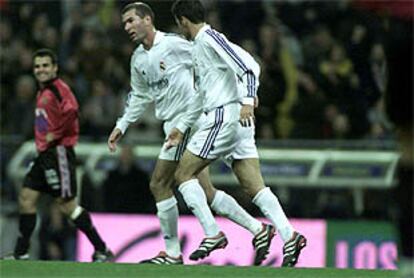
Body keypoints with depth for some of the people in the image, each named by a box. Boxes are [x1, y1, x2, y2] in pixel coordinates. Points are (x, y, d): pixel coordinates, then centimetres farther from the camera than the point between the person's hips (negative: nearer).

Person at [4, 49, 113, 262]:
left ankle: (102, 250, -4)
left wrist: (54, 135, -19)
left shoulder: (58, 88, -11)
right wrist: (42, 141, 16)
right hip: (45, 154, 10)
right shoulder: (43, 92, 18)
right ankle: (21, 254, 9)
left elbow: (71, 111, -29)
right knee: (26, 198, 6)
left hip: (58, 152, -10)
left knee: (66, 203, -10)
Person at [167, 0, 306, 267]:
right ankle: (289, 236, -13)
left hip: (225, 116, -9)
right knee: (255, 187, 0)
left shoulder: (209, 39, -7)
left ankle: (213, 234, -3)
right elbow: (203, 95, 33)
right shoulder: (199, 47, 23)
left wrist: (248, 101, -30)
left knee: (184, 173, 1)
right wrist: (182, 127, 35)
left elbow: (249, 66, -19)